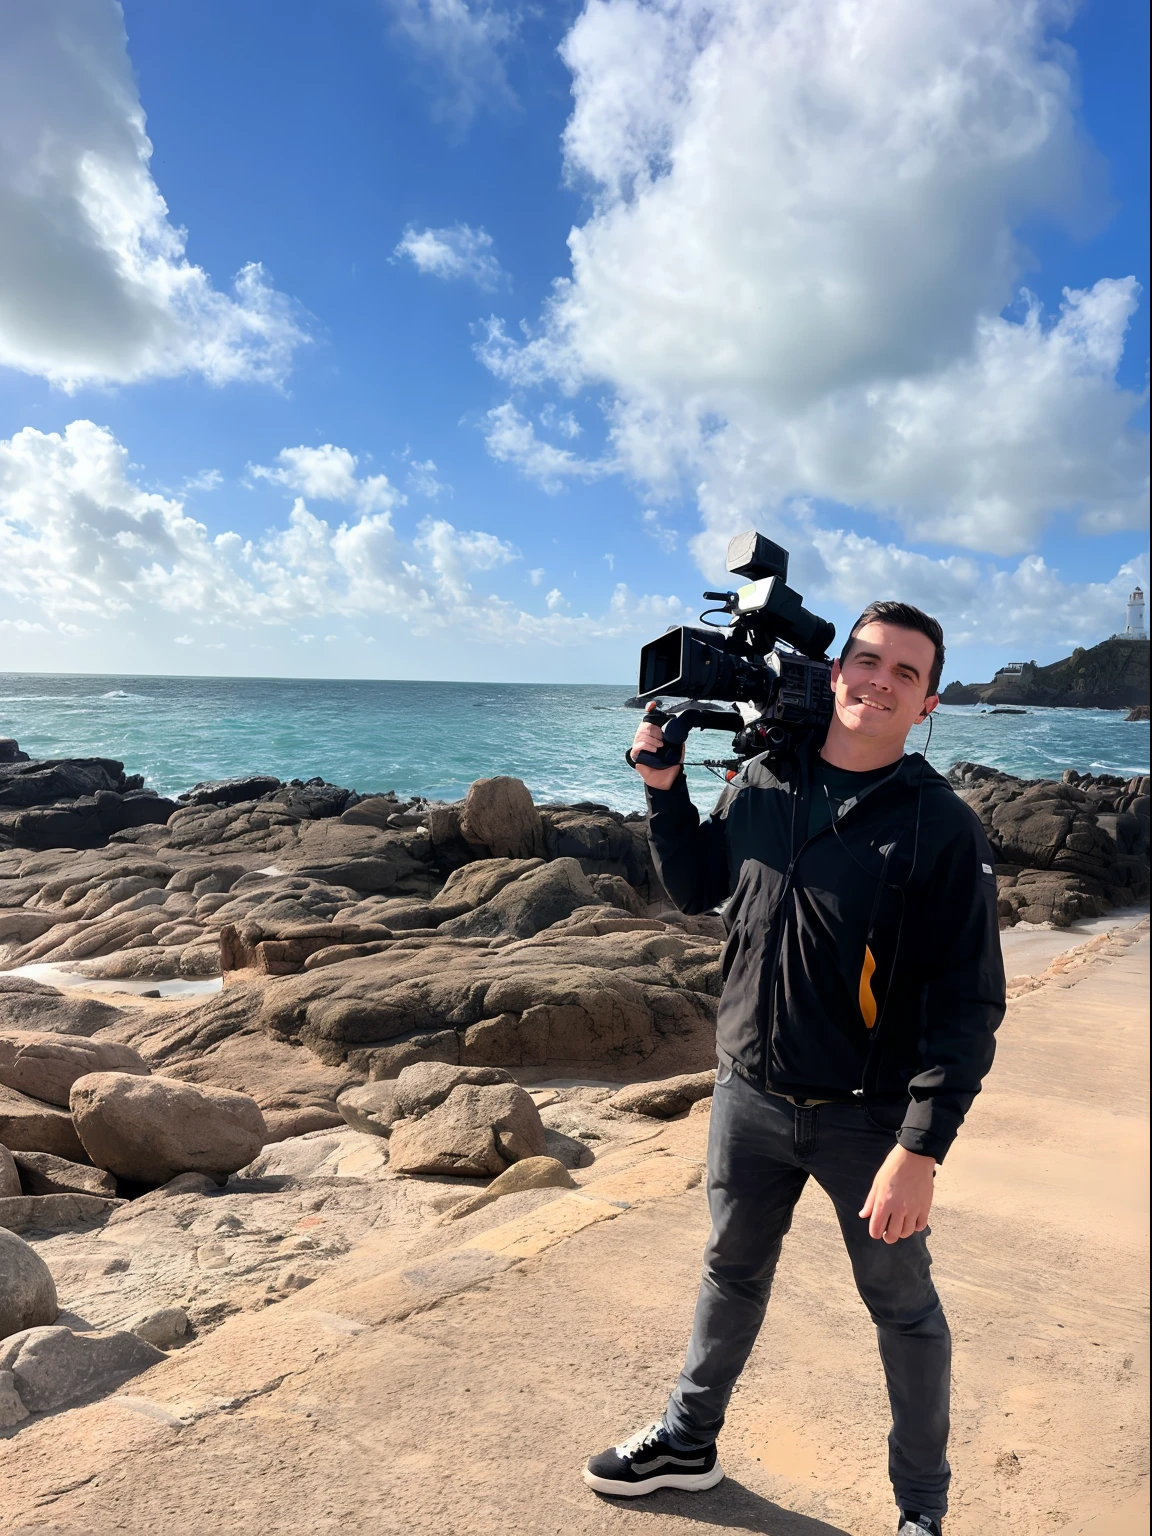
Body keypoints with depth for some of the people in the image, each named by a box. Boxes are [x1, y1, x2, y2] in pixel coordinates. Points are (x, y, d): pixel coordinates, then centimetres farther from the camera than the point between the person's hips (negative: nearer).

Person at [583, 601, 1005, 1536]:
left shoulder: (941, 827, -16)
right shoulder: (763, 783, -3)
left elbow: (968, 1005, -16)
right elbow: (696, 889, 12)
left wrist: (921, 1150, -20)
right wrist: (664, 785, 1)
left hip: (868, 1117, -4)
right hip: (749, 1097, 4)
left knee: (904, 1309, 16)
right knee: (732, 1276, 24)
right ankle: (688, 1442, 48)